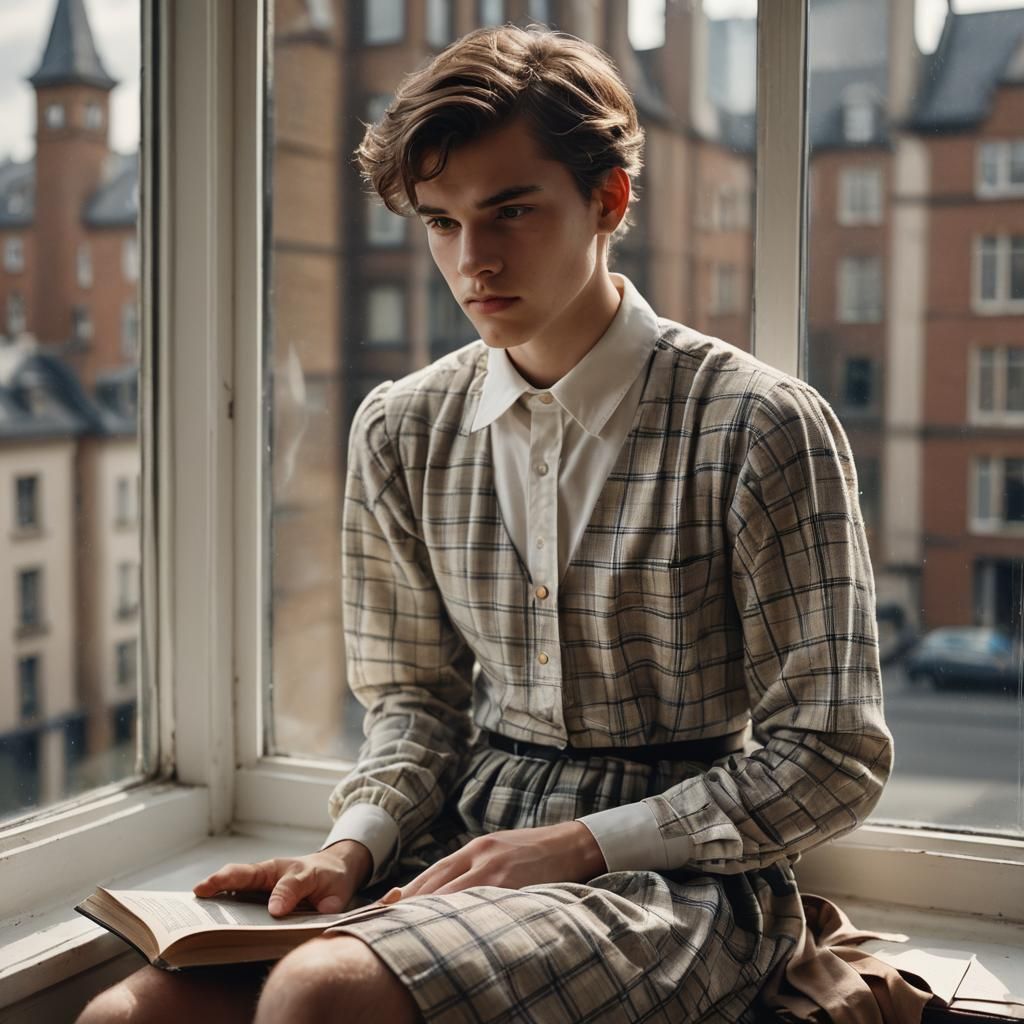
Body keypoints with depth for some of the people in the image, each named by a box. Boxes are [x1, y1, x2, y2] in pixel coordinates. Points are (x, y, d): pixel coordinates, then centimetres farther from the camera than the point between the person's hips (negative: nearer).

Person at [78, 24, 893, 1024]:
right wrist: (353, 845, -5)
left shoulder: (758, 428, -10)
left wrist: (573, 847, -15)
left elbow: (831, 760, -7)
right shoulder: (401, 432, 5)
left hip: (676, 871, -4)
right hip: (463, 843, 5)